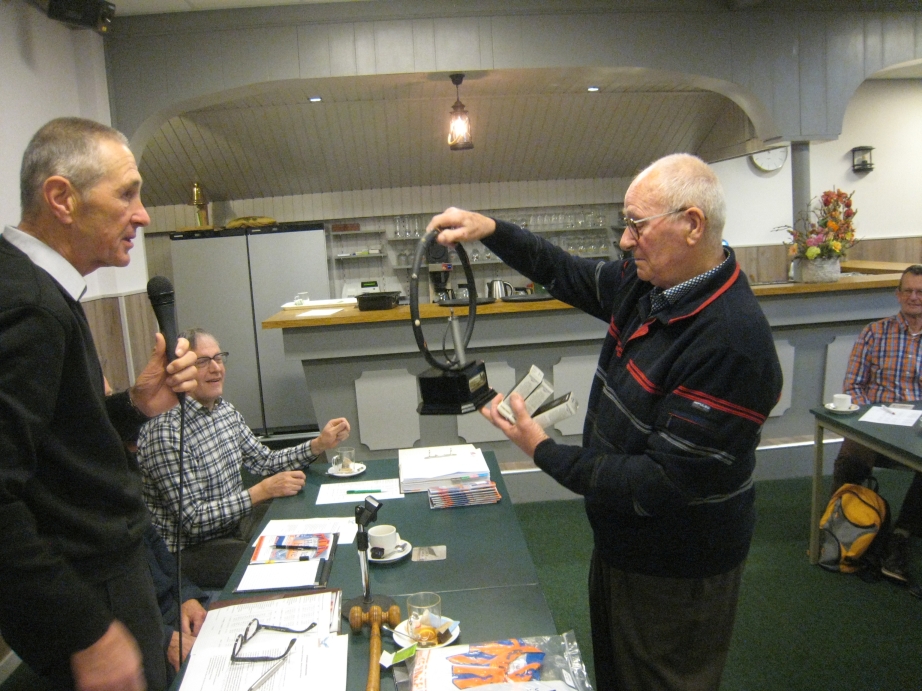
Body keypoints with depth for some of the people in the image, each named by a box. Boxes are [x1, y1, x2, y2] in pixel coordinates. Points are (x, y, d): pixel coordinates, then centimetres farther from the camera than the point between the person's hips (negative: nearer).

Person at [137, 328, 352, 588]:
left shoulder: (225, 410, 2)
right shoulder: (165, 432, -25)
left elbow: (265, 461, 11)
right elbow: (193, 520, -25)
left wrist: (319, 445, -3)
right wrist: (262, 491, -27)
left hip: (234, 521, 9)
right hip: (192, 549, -8)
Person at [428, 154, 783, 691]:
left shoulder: (731, 342, -34)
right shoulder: (645, 285, -6)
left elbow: (666, 484, -31)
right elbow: (568, 275, 11)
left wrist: (545, 451, -25)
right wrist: (491, 229, -1)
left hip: (677, 576, -8)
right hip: (621, 541, 8)